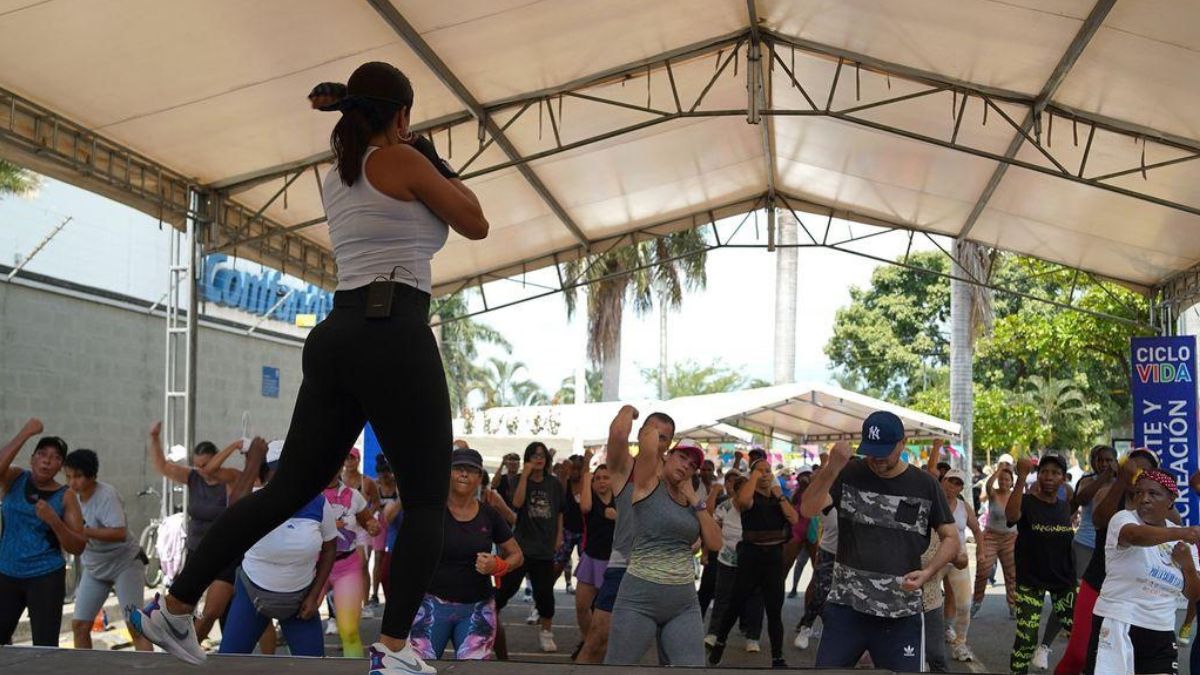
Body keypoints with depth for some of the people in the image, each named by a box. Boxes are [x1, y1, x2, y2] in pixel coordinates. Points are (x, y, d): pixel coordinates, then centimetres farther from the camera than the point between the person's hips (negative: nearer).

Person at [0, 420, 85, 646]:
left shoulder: (65, 496, -3)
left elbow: (78, 548, -7)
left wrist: (53, 521, -22)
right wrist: (25, 433, -26)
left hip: (46, 577, -2)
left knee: (45, 649, -6)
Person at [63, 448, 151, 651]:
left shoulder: (107, 495, -23)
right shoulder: (73, 497, -1)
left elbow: (119, 533, -34)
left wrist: (83, 531, -36)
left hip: (125, 564, -7)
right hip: (94, 567, 7)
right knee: (79, 624, 4)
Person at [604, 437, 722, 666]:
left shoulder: (690, 502, 13)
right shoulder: (648, 484, -4)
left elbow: (715, 543, 4)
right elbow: (647, 444, -20)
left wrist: (695, 500, 2)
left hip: (685, 604, 5)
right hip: (639, 598, -5)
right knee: (618, 666, 4)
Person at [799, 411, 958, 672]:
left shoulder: (925, 485, 2)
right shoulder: (847, 474, 0)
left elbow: (951, 538, 7)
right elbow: (808, 510, -13)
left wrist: (928, 571, -11)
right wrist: (832, 468, -27)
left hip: (901, 612, 0)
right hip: (846, 605, 0)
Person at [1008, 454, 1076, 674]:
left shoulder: (1065, 506, 6)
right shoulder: (1027, 503, -12)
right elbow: (1011, 515, -36)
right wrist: (1022, 477, -43)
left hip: (1063, 579, 5)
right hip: (1031, 580, -5)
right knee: (1026, 638, -4)